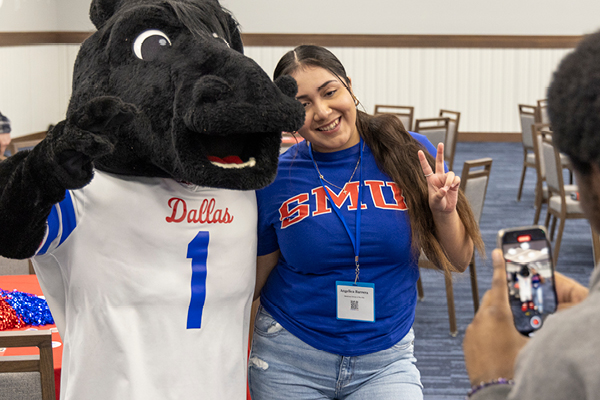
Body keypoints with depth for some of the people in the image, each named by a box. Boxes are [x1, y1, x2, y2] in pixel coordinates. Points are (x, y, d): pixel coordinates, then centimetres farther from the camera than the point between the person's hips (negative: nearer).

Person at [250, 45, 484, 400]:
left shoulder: (411, 155, -6)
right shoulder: (274, 180, -7)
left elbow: (458, 261, 0)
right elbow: (254, 278, 3)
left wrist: (445, 213, -17)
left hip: (386, 361, 0)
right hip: (291, 360, 0)